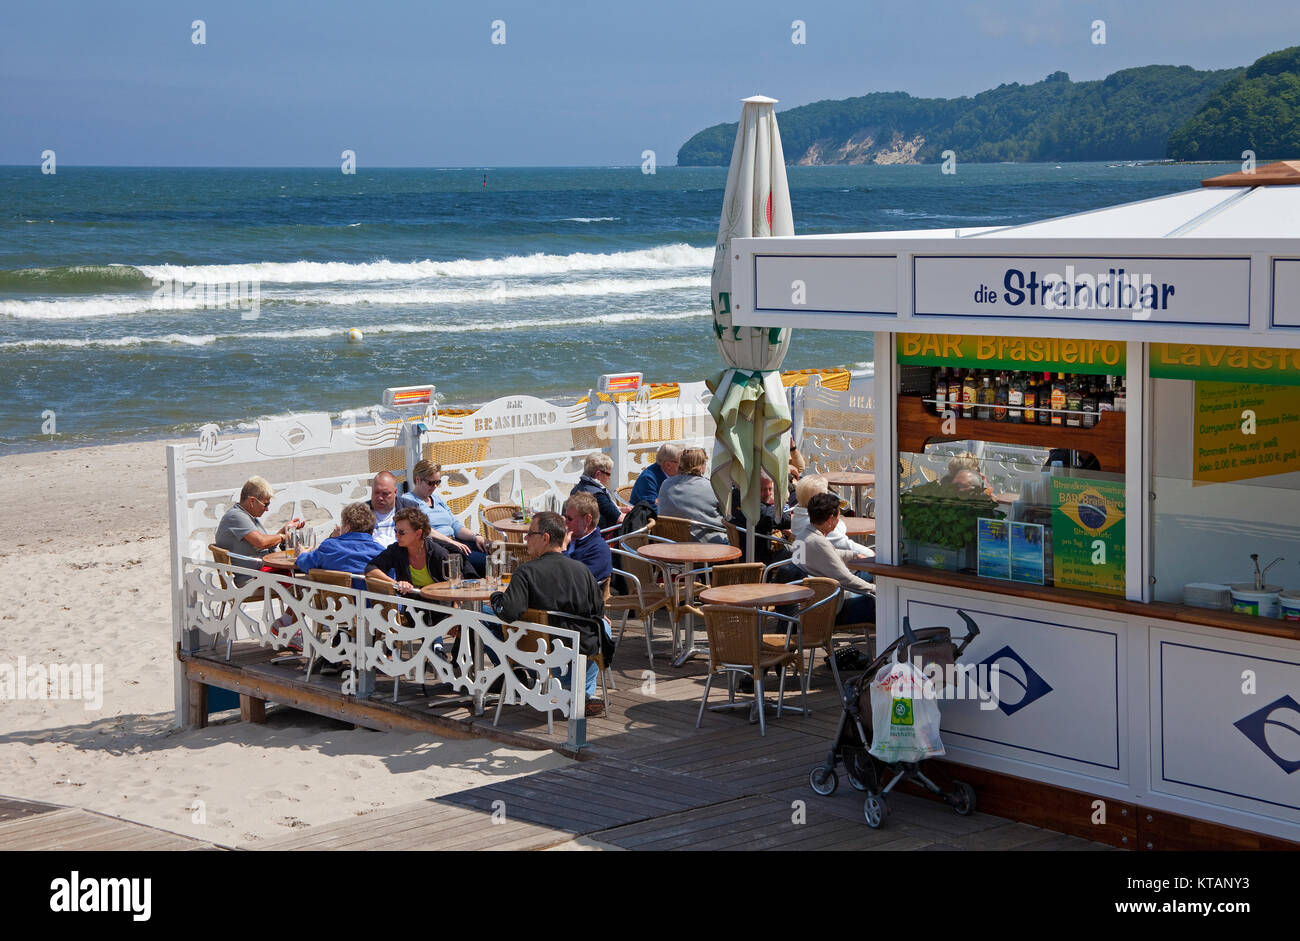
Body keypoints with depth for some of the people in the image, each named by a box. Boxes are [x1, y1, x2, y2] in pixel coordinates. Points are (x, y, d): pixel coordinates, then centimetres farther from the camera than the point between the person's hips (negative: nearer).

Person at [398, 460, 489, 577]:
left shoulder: (437, 499, 26)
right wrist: (451, 542, -20)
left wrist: (475, 536, 1)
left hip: (454, 541, 8)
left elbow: (455, 526, 21)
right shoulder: (407, 500, 1)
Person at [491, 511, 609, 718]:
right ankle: (586, 692, 30)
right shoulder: (582, 570, -8)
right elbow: (599, 610, 2)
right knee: (602, 626, 35)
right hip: (581, 649, 1)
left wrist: (496, 597, -5)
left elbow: (509, 612, -27)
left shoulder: (526, 572, -18)